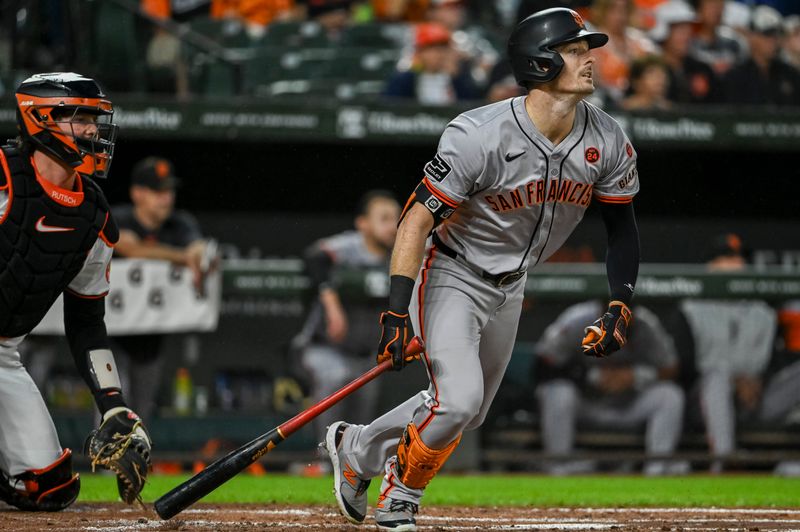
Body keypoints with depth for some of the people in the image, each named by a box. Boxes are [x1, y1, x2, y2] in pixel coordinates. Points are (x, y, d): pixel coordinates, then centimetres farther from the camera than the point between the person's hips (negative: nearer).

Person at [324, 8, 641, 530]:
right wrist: (397, 314, -30)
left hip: (510, 289, 7)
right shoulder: (480, 136, -29)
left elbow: (622, 226, 2)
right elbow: (418, 218, -25)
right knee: (459, 399, -22)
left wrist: (620, 307, -8)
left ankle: (354, 448, 38)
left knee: (468, 413, 14)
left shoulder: (607, 142, -13)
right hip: (451, 276, -7)